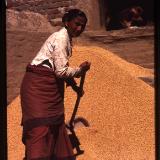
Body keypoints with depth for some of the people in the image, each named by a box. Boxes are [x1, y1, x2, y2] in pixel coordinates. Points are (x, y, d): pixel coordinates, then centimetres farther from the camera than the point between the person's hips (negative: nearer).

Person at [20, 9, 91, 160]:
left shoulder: (66, 38, 14)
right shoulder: (61, 38, -16)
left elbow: (62, 68, 22)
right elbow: (61, 71, -21)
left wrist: (75, 87, 23)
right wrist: (80, 70, -6)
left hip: (49, 84, 10)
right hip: (38, 84, -10)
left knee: (54, 124, 18)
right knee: (40, 127, -12)